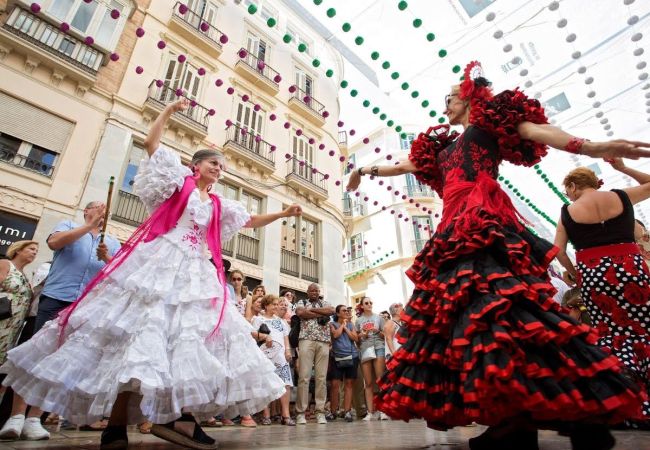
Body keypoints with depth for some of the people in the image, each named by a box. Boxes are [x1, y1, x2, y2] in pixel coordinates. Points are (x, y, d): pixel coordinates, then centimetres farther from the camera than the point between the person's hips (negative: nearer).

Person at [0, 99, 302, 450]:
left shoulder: (218, 206, 21)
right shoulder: (178, 182, 11)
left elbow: (253, 221, 25)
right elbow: (151, 143, 8)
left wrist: (283, 214, 17)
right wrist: (169, 110, 13)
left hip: (195, 273, 6)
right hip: (160, 263, -5)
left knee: (192, 335, -7)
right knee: (143, 328, -10)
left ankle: (179, 414, -5)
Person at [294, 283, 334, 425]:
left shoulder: (324, 303, 22)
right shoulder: (301, 302, 15)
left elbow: (332, 310, 0)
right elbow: (300, 313, -7)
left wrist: (312, 309, -3)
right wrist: (321, 314, -2)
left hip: (323, 342, 3)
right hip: (306, 340, -2)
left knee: (321, 377, 1)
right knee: (304, 376, -6)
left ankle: (320, 411, 7)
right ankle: (300, 412, 0)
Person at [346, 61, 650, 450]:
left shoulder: (490, 119, 14)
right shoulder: (444, 147, 33)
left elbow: (534, 130, -2)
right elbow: (405, 165, 42)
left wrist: (590, 147, -19)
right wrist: (368, 171, 51)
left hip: (484, 223, -7)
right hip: (455, 228, 8)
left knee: (495, 299, -27)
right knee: (454, 308, -4)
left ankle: (572, 411, -20)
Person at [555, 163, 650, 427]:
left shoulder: (567, 211, 1)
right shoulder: (622, 197, 5)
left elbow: (558, 250, -2)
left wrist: (574, 273, 11)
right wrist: (623, 168, 21)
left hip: (593, 276, -1)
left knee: (612, 334, 9)